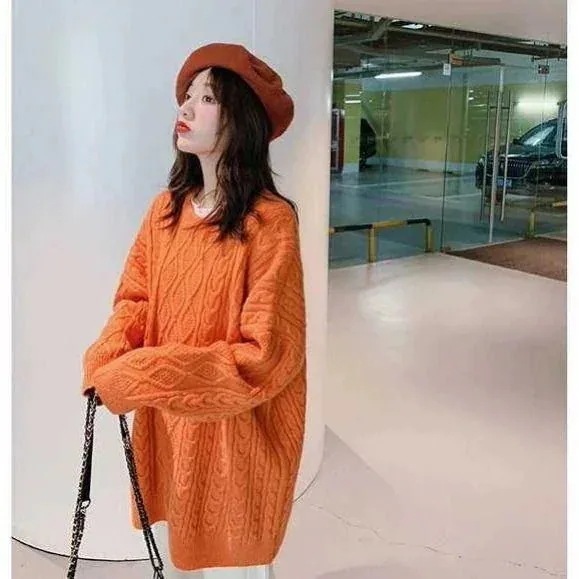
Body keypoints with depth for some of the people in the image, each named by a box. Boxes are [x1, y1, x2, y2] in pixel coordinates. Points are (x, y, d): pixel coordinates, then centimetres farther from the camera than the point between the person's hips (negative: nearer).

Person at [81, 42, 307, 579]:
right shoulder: (166, 207, 0)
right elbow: (135, 299, 6)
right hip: (165, 424, 5)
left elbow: (262, 355, -20)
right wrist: (104, 364, -15)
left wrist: (142, 377, -22)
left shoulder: (269, 220, -19)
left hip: (233, 433, -5)